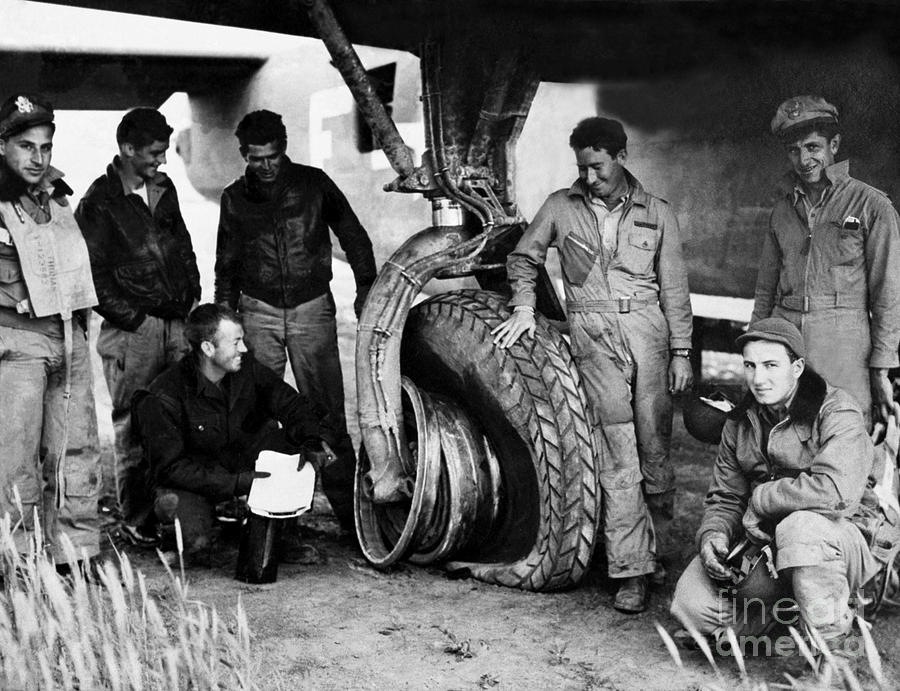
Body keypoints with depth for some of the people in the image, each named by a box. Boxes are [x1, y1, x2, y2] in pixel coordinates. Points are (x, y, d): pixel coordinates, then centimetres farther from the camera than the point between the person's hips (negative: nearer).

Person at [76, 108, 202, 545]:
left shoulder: (164, 189, 14)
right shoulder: (99, 202, -6)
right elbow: (93, 275, -8)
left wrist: (192, 301, 13)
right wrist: (133, 319, -10)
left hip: (179, 324, 6)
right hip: (133, 329, -6)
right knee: (134, 427, 0)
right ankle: (135, 519, 10)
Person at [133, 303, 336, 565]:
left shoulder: (246, 367, -8)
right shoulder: (163, 397, -23)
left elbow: (291, 404, -3)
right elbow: (170, 468, -23)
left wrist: (315, 441, -26)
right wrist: (238, 483, -33)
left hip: (241, 461, 5)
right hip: (190, 482, -4)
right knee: (196, 547, -32)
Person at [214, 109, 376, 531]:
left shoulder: (313, 184, 1)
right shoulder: (235, 199, 7)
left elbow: (353, 235, 9)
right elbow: (227, 263, 16)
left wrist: (366, 287, 3)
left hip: (312, 308, -2)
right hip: (259, 311, 2)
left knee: (326, 409, -3)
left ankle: (345, 503, 3)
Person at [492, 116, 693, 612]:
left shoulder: (656, 214, 11)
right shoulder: (561, 207, 11)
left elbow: (674, 288, 11)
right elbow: (523, 258, 20)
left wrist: (681, 352, 6)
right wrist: (523, 310, 5)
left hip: (646, 328, 1)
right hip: (592, 335, -1)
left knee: (653, 445, -1)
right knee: (618, 458, -5)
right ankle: (632, 570, -2)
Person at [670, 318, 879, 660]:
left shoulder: (837, 412, -11)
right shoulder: (739, 423, 8)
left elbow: (832, 490, -29)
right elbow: (725, 497, 10)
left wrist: (760, 501, -17)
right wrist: (713, 533, -13)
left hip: (838, 539, -5)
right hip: (763, 542, 5)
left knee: (799, 526, -40)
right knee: (692, 602, -17)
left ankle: (832, 649, -19)